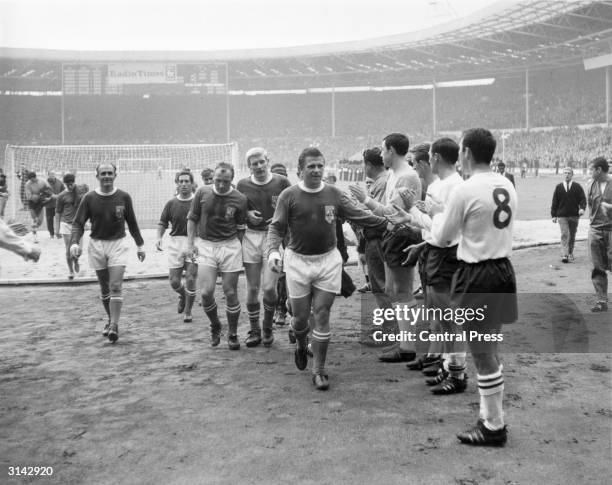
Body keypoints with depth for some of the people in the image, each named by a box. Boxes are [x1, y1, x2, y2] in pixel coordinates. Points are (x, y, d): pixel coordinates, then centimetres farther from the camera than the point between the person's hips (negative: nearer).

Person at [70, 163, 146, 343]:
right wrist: (74, 242, -18)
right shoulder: (89, 198, -3)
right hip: (96, 245, 2)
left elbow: (132, 223, 8)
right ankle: (111, 321, 28)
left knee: (116, 287, -11)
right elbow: (78, 223, -1)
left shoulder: (124, 197, -2)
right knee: (104, 288, 11)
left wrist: (140, 244, 9)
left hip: (118, 244, -1)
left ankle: (114, 326, -11)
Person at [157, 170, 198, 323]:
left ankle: (188, 311, 13)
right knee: (174, 282, 2)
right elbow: (162, 223, 11)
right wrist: (159, 237, -5)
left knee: (190, 279, -7)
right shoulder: (171, 203, 5)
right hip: (176, 243, 2)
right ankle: (183, 296, 36)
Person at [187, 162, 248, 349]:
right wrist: (190, 244, 2)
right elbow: (192, 219, 7)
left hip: (230, 245, -1)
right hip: (205, 244, 1)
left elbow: (240, 228, 4)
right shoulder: (202, 193, -1)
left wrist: (239, 248, 0)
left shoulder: (239, 199, -4)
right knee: (206, 292, -10)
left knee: (231, 293, 2)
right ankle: (214, 326, 19)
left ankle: (232, 334, 20)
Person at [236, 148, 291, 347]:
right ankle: (254, 331, 20)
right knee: (252, 288, 5)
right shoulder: (242, 185, 5)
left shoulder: (282, 182, -1)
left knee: (269, 287, -8)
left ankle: (268, 327, 16)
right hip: (251, 237, 2)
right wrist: (247, 214, -6)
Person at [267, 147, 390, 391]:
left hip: (328, 261, 1)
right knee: (300, 315, 7)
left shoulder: (334, 194, 1)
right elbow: (276, 227, -6)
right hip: (298, 261, -1)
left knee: (322, 315, 1)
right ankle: (301, 345, 43)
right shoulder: (289, 195, -5)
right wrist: (273, 251, -22)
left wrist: (386, 222, -6)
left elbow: (359, 215, 3)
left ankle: (319, 370, 11)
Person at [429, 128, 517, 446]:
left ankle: (494, 428, 14)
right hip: (503, 269, 8)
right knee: (489, 351, 19)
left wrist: (436, 215, 13)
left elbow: (441, 239, -7)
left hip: (477, 275, -8)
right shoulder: (507, 186, 6)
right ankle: (490, 417, 30)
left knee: (482, 355, 3)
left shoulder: (465, 190, -16)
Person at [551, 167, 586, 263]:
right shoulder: (558, 187, 4)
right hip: (562, 216, -1)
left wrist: (582, 208, -19)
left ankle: (570, 254, 24)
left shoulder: (577, 187, 3)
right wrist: (554, 215, 2)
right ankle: (564, 255, -18)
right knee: (564, 234, -13)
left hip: (574, 215, 1)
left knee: (572, 236, 10)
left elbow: (583, 198, 1)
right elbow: (555, 201, 6)